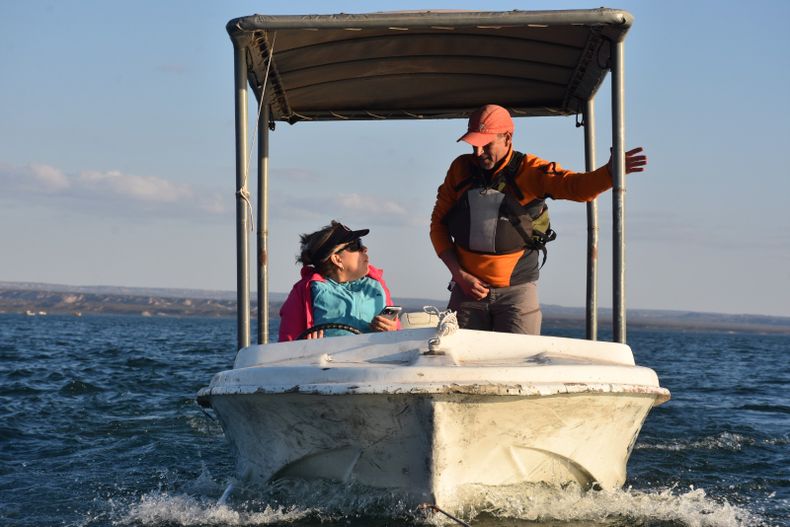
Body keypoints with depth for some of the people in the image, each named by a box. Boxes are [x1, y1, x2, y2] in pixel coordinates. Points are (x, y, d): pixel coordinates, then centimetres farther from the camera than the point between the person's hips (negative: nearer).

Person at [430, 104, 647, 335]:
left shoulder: (530, 170, -6)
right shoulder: (461, 169, 3)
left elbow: (577, 186, -22)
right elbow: (438, 223, 8)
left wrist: (610, 172, -43)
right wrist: (459, 274, -2)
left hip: (517, 290, -3)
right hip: (468, 289, 3)